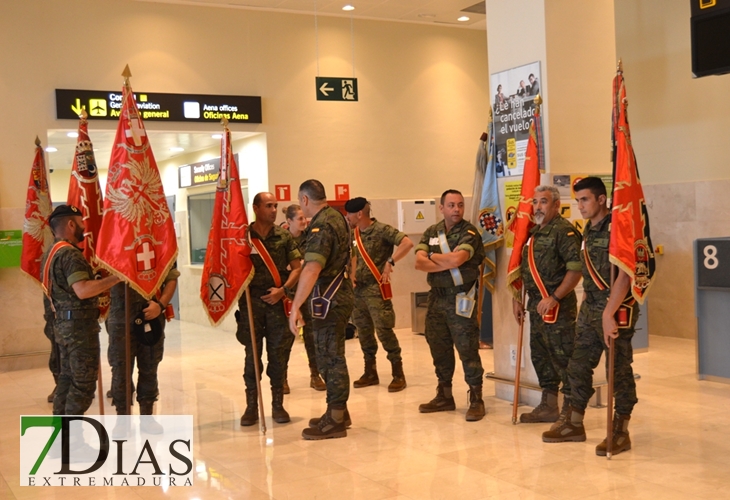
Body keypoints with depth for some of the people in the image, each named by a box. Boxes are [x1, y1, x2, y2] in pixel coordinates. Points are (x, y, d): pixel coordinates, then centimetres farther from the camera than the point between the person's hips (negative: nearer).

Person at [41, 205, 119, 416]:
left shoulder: (51, 252, 14)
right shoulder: (70, 254, -18)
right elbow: (82, 290, -30)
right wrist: (116, 277, -29)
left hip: (63, 322, 10)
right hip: (79, 324, -10)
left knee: (67, 377, 16)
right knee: (83, 383, -4)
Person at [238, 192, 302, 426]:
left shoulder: (283, 236, 4)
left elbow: (297, 267, 4)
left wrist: (283, 290, -8)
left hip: (277, 301, 1)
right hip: (251, 301, -1)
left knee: (278, 353, 4)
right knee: (252, 354, 4)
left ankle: (278, 405, 14)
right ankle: (251, 406, 12)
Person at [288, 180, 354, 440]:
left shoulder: (320, 227, -20)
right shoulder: (336, 216, 10)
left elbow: (311, 270, -32)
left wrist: (295, 307, -31)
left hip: (329, 299, -10)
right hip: (341, 294, 10)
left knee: (330, 359, -3)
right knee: (332, 356, 17)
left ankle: (335, 421, 5)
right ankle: (338, 412, 28)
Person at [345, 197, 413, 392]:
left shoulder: (382, 230, -12)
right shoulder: (356, 234, 11)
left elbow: (407, 243, -23)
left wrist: (390, 262, -23)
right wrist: (353, 276, 15)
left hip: (377, 289, -7)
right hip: (359, 290, 8)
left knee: (384, 331, -9)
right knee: (364, 333, 11)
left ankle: (398, 374, 1)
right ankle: (370, 372, 23)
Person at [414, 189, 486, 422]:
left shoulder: (469, 233, -7)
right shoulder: (432, 232, 9)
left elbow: (457, 259, -25)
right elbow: (419, 263, -4)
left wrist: (432, 257, -7)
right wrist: (447, 263, -17)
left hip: (460, 299, -6)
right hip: (436, 297, 6)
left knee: (467, 349, -5)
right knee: (439, 348, 13)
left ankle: (476, 400, 3)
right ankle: (444, 396, 26)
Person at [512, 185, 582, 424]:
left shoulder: (564, 231, -11)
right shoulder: (533, 233, 16)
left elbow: (576, 269, -20)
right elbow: (523, 268, 22)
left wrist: (554, 298, -21)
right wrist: (517, 299, 17)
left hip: (557, 306, -9)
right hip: (536, 305, 9)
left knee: (563, 357, -4)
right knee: (540, 356, 15)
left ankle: (570, 410, 5)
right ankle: (548, 406, 27)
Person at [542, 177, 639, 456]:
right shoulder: (588, 231, 11)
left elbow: (623, 276, -22)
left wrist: (609, 313, -25)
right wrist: (585, 305, 13)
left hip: (616, 310, -9)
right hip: (589, 309, 9)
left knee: (619, 372, 1)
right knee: (578, 367, 13)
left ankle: (621, 433, 11)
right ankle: (574, 425, 25)